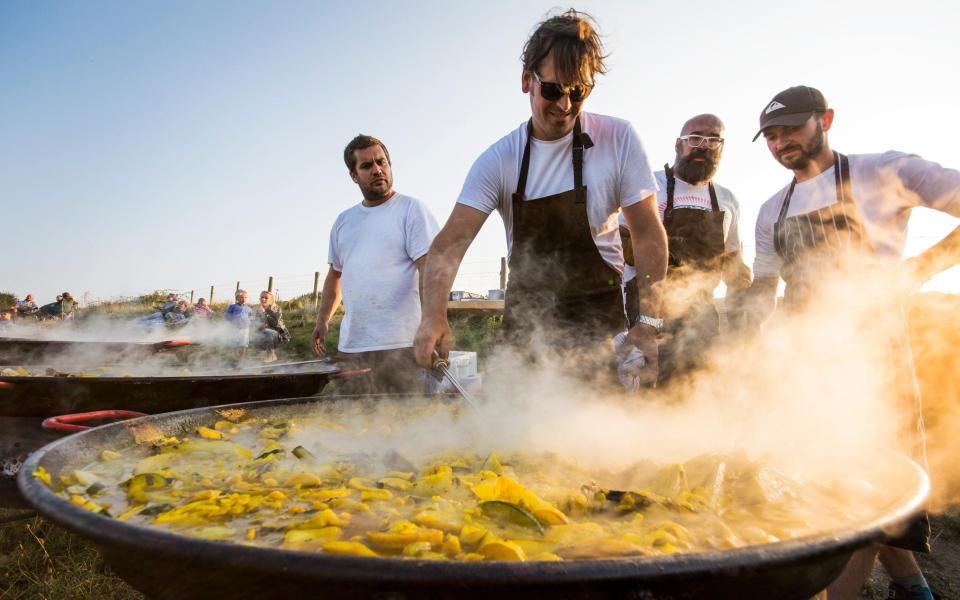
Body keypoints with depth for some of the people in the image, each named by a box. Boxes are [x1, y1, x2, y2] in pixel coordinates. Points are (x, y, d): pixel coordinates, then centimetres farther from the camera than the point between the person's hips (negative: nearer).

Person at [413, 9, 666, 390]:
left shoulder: (619, 140, -8)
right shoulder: (499, 160, -7)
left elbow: (648, 235, -6)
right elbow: (449, 244, -14)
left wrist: (648, 322, -15)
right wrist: (434, 314, -31)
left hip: (598, 319, -1)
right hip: (526, 322, 1)